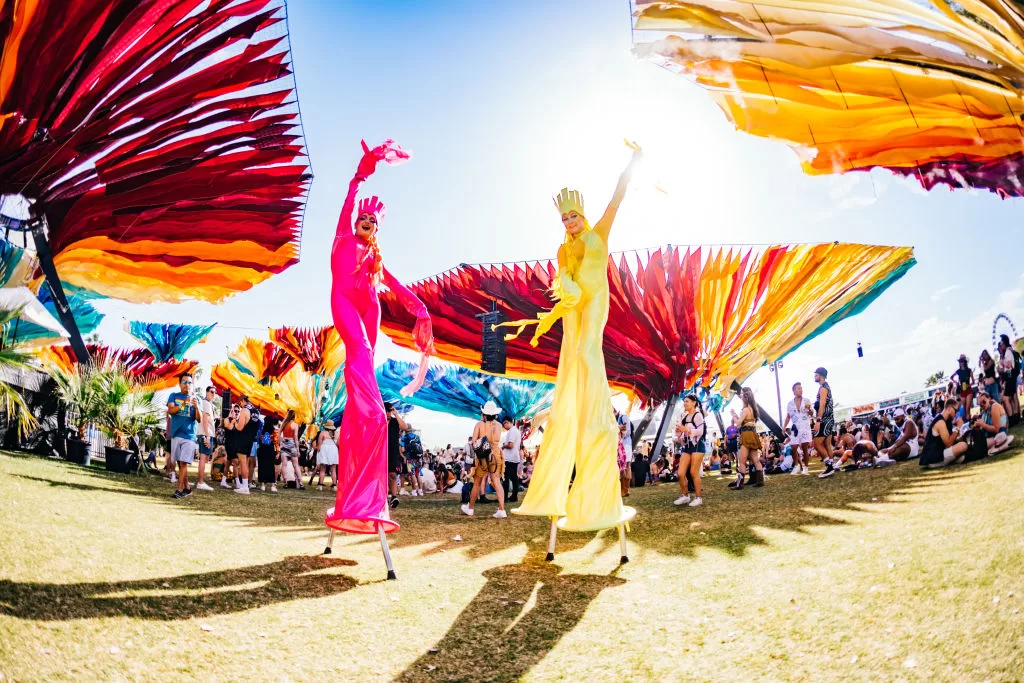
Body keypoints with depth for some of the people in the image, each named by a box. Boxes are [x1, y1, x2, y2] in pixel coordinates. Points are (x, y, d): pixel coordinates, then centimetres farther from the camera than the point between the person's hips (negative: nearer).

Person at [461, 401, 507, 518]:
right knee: (497, 482, 0)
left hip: (482, 457, -1)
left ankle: (470, 508, 27)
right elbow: (497, 440, -13)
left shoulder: (479, 424, -3)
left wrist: (478, 446, 9)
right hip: (495, 455, 1)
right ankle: (501, 510, -10)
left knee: (477, 483, 12)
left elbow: (474, 441, -11)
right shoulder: (498, 425, 0)